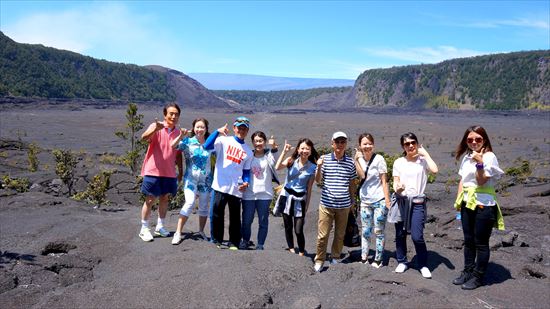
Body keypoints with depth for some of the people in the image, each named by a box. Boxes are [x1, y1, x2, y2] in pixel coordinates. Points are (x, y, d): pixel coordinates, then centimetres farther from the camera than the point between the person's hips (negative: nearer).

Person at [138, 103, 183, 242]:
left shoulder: (178, 133, 6)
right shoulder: (156, 127, -9)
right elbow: (144, 137, -30)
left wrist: (180, 171, 13)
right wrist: (155, 129, -49)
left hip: (169, 173, 5)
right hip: (153, 171, -5)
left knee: (165, 198, 12)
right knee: (150, 200, 1)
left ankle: (160, 226, 26)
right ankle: (144, 229, 13)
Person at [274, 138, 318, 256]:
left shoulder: (312, 168, -3)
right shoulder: (291, 161, -3)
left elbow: (309, 188, -1)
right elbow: (277, 167, -22)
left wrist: (307, 205, -1)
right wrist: (284, 152, -22)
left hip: (300, 199, -1)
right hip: (287, 196, 1)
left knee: (298, 230, -5)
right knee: (288, 227, 10)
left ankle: (301, 253, 15)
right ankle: (291, 250, 27)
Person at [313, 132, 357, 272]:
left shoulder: (351, 162, 3)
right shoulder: (324, 159, -2)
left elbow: (351, 183, 12)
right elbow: (318, 181, -1)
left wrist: (352, 200, 15)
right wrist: (319, 167, -18)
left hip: (344, 205, 2)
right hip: (326, 204, -2)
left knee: (340, 234, 12)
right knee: (323, 234, 0)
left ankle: (335, 257, 30)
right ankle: (319, 260, 15)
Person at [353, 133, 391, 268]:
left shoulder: (379, 159, -10)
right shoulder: (360, 159, 1)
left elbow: (384, 181, -9)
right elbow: (361, 176, -16)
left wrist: (387, 201, -11)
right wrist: (356, 160, -23)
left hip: (379, 201, -4)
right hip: (365, 201, 4)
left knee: (379, 232, 3)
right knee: (365, 231, 12)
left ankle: (378, 259, 16)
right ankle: (364, 258, 23)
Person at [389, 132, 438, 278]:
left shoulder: (423, 160, 0)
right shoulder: (398, 162, 6)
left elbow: (434, 170, -20)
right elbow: (395, 182, 6)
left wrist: (425, 153, -10)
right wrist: (397, 188, -18)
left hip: (417, 202, -2)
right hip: (401, 201, 2)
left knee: (417, 236, -8)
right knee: (400, 234, 9)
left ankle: (423, 265, 13)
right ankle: (402, 262, 28)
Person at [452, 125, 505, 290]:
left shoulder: (489, 157, -11)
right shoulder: (466, 156, 10)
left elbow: (481, 181, -15)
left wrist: (480, 163, -27)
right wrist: (458, 200, 11)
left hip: (483, 204, -7)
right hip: (467, 203, 7)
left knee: (481, 243, 4)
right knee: (468, 241, 16)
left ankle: (477, 276, 16)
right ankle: (468, 272, 29)